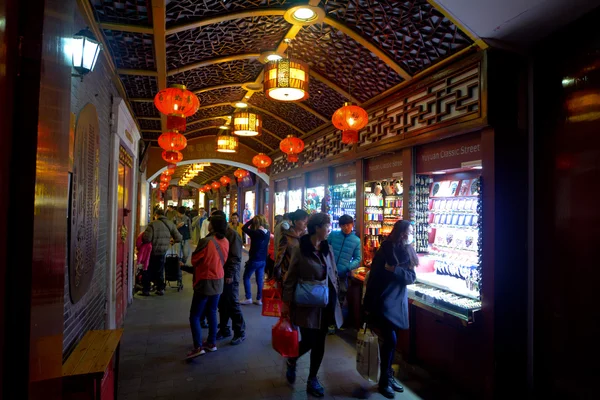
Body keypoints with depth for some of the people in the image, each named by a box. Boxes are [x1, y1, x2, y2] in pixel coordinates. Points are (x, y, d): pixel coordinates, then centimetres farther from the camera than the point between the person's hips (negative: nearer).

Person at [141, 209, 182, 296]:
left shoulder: (152, 224, -15)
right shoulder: (170, 224, -1)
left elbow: (147, 239, -23)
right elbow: (178, 238, -2)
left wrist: (142, 237, -1)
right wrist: (171, 240, 18)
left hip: (152, 251, -4)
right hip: (163, 252, 4)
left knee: (148, 271, 11)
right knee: (160, 271, 18)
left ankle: (146, 290, 16)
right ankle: (160, 289, 22)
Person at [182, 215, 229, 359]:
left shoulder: (206, 241, -21)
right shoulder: (225, 242, -1)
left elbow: (194, 260, -8)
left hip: (205, 282, -7)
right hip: (218, 282, 7)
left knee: (194, 316, 1)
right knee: (212, 313, 18)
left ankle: (198, 347, -6)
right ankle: (212, 343, 26)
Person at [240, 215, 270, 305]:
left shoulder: (255, 232, -20)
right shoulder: (267, 233, -2)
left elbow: (244, 228, -9)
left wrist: (252, 219, -6)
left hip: (254, 260, -6)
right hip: (263, 260, 6)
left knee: (246, 278, 11)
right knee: (260, 280, 13)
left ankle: (248, 298, 10)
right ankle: (259, 299, 17)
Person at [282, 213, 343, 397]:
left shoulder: (328, 249, 4)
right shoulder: (300, 250, -12)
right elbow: (290, 278, -8)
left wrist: (334, 295, 9)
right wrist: (286, 303, -8)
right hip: (307, 304, -5)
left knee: (319, 343, 11)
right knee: (308, 342, 1)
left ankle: (312, 380, 28)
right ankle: (291, 361, 34)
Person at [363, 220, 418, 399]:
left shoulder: (407, 252, 3)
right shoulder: (385, 251, -15)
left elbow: (412, 277, -4)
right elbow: (374, 277, -14)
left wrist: (395, 270, -22)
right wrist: (369, 304, -14)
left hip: (398, 301, 6)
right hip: (383, 302, -6)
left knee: (388, 340, 14)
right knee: (390, 340, -6)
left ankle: (389, 376, 28)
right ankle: (384, 381, 11)